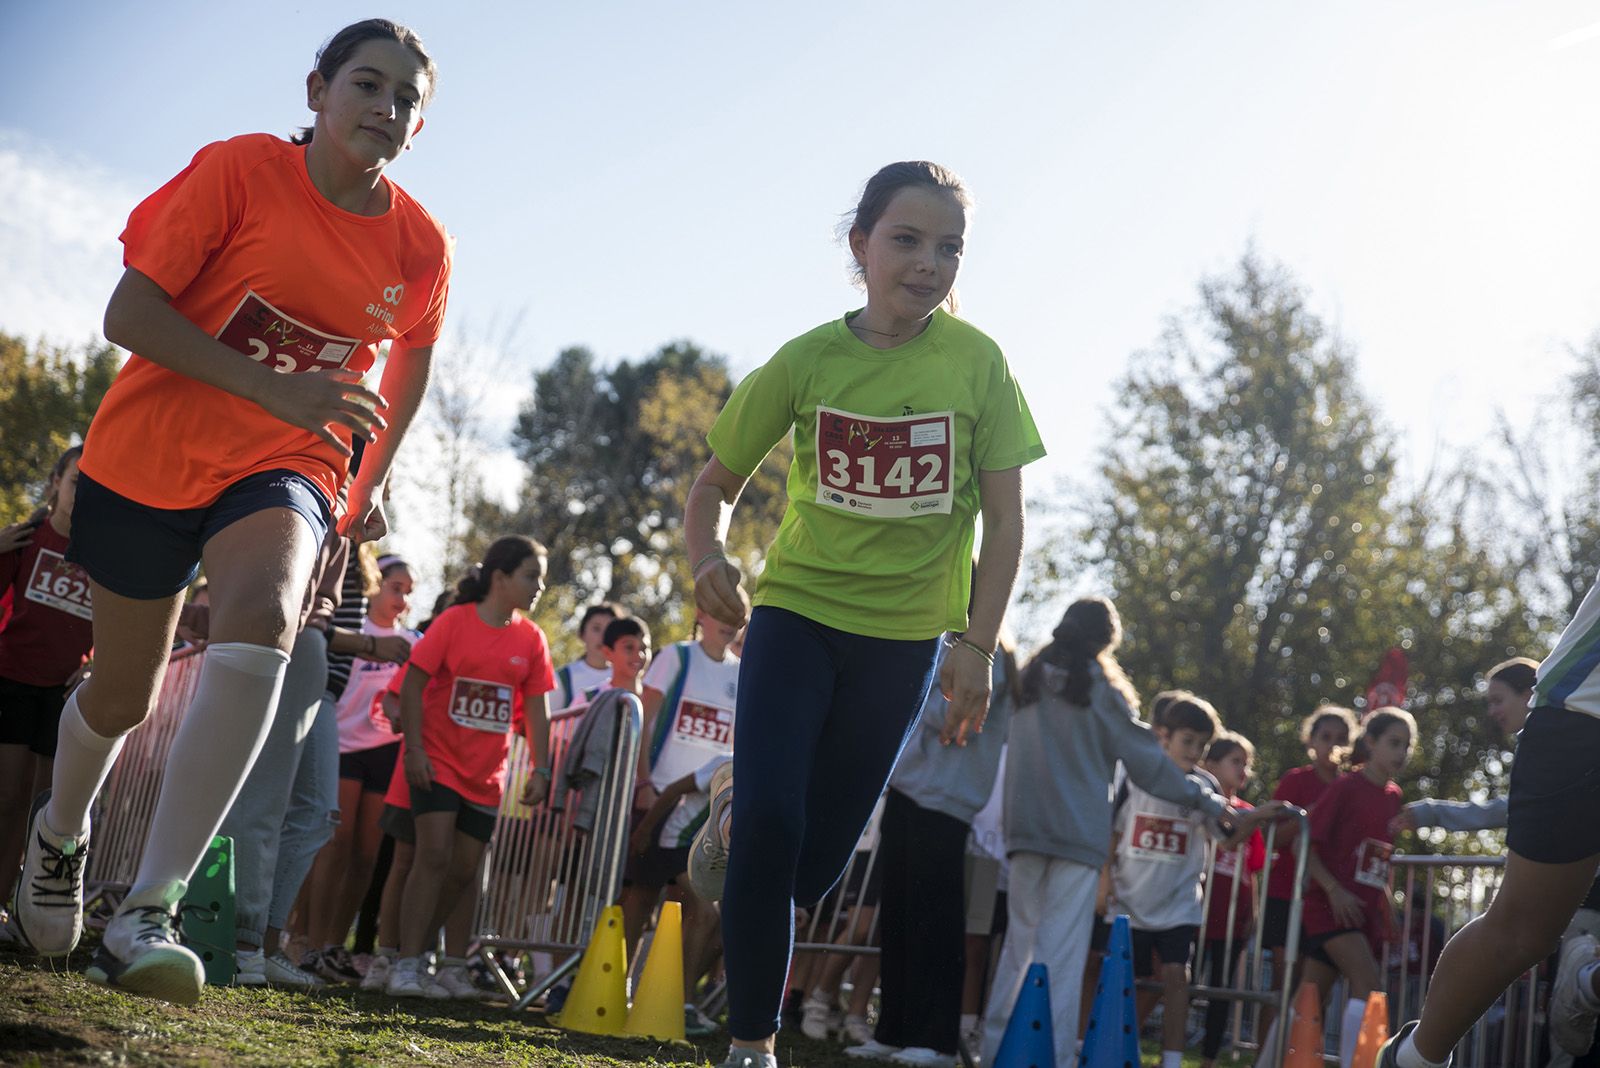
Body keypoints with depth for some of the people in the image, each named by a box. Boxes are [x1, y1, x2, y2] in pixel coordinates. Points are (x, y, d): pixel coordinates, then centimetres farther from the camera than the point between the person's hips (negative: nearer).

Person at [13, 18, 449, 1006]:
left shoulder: (421, 247, -3)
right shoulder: (238, 170, -13)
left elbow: (411, 362, 19)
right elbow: (129, 314, -17)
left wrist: (374, 480, 18)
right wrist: (272, 388, -25)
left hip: (285, 469, 1)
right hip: (150, 452, -1)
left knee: (263, 616, -33)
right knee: (124, 694, 12)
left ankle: (149, 912, -36)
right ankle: (61, 830, 50)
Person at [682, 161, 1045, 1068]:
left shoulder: (977, 362, -7)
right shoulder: (808, 361, -6)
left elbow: (1005, 519, -5)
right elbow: (716, 487, 2)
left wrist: (978, 645, -13)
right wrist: (709, 558, -19)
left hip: (904, 633, 1)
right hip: (797, 609, -1)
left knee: (812, 867, 6)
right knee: (770, 827, -16)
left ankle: (738, 810, 42)